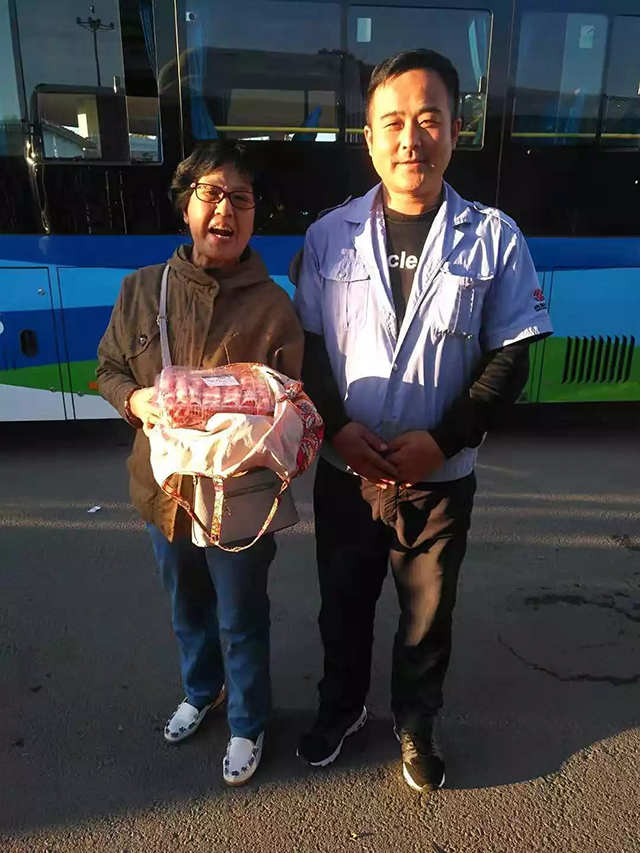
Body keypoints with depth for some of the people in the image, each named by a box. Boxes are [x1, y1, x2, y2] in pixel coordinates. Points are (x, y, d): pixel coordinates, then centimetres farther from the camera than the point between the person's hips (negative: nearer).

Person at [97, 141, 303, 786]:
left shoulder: (273, 306, -12)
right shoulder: (143, 289, -3)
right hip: (164, 489, 4)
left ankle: (247, 725, 44)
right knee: (188, 611, 27)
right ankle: (200, 691, 56)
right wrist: (134, 400, -14)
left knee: (241, 623, 17)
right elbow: (109, 367, 6)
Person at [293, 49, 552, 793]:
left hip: (441, 477, -1)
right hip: (344, 471, 1)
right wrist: (338, 427, -14)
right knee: (344, 603, 19)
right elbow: (307, 344, 1)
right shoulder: (329, 235, -1)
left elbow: (510, 357, -4)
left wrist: (442, 438, -16)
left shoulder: (494, 238, -4)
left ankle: (416, 725, 45)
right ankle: (341, 706, 48)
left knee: (427, 616, 17)